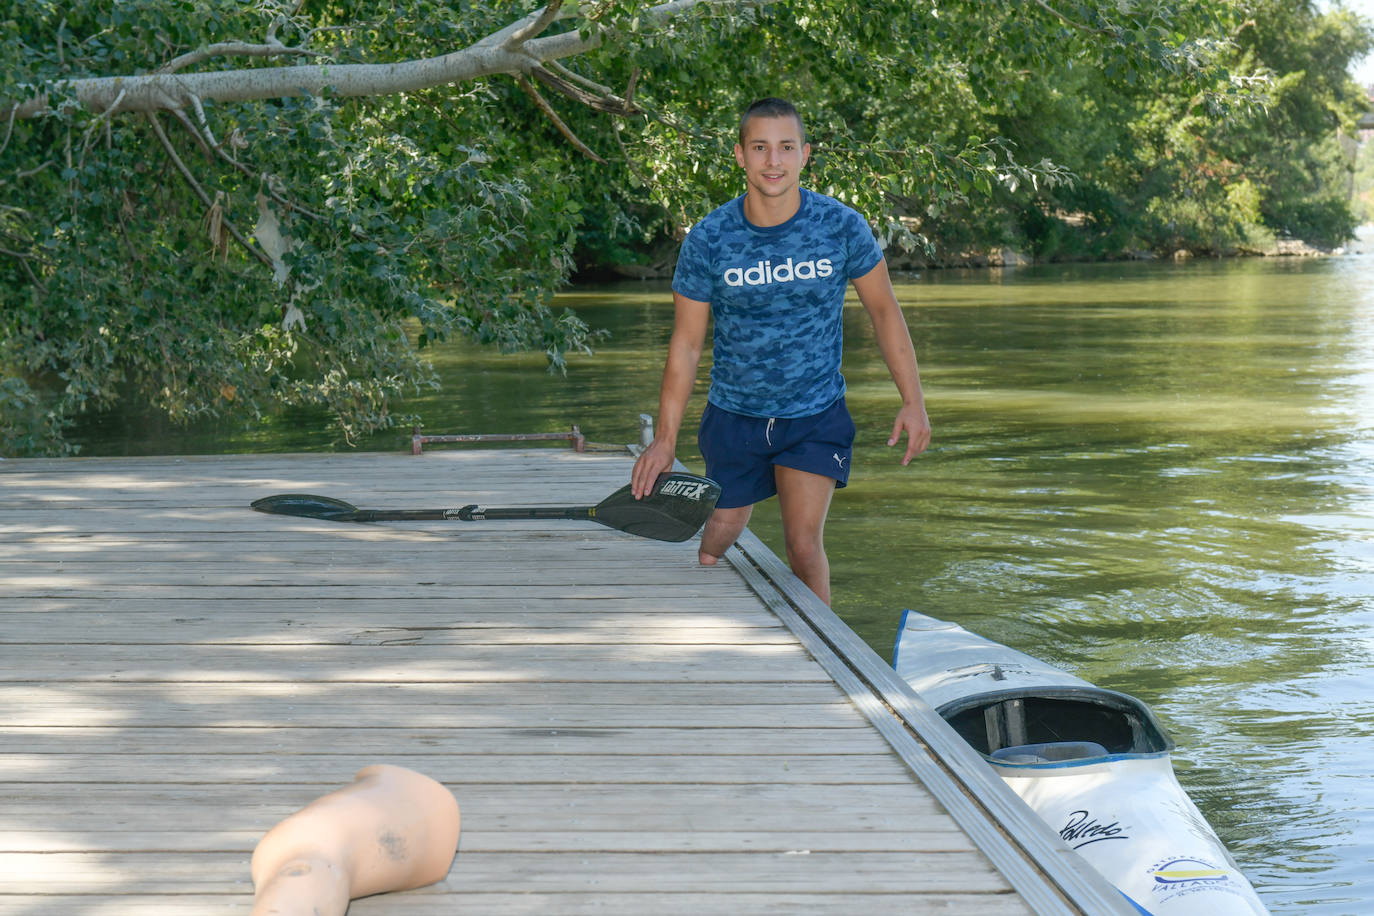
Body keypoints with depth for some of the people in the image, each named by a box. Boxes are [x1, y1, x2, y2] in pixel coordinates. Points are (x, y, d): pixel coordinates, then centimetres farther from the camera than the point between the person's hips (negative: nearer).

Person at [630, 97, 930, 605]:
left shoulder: (842, 226, -13)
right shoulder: (708, 240, -13)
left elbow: (884, 310, 1)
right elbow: (686, 342, -6)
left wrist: (913, 401, -3)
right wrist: (665, 439, -9)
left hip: (816, 415, -1)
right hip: (734, 415, 1)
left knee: (805, 548, -12)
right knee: (714, 547, 7)